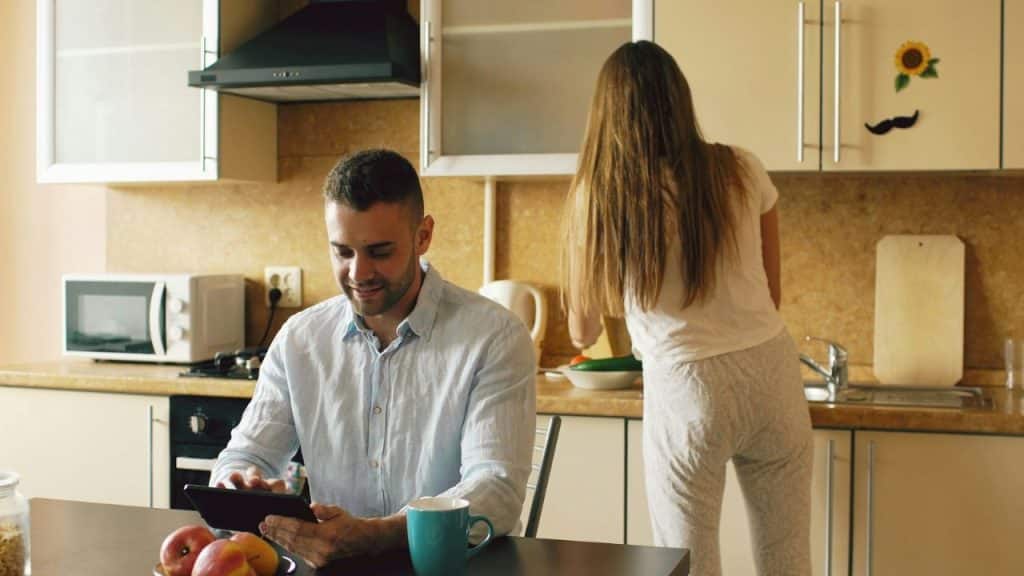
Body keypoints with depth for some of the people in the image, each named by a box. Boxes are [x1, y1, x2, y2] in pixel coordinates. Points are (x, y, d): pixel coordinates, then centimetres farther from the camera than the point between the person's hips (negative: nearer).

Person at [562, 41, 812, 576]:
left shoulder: (598, 195, -5)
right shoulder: (740, 171, 1)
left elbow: (582, 333, 6)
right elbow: (770, 292, 11)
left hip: (686, 391, -3)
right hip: (772, 372, 3)